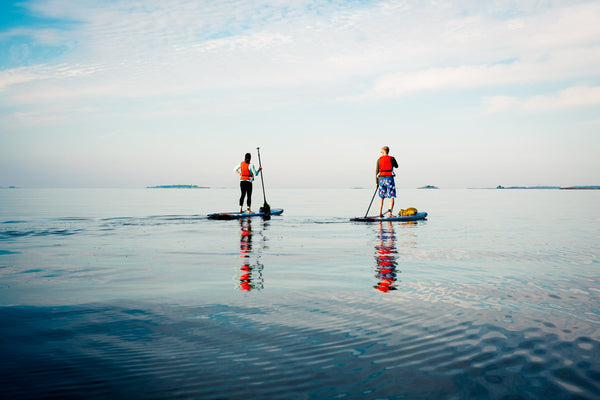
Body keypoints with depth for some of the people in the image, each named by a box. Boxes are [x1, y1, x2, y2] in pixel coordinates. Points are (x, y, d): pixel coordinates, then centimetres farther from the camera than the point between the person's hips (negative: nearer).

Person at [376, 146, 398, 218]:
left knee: (381, 197, 13)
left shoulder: (379, 160, 6)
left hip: (381, 179, 3)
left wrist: (377, 182, 13)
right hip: (389, 178, -3)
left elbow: (377, 171, 6)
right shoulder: (391, 158, 0)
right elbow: (396, 166, 16)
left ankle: (380, 214, 13)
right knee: (391, 197, -2)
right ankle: (389, 213, -16)